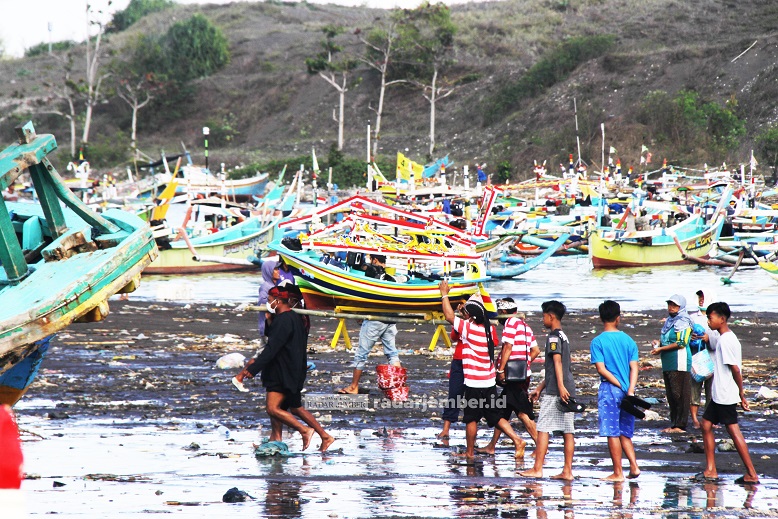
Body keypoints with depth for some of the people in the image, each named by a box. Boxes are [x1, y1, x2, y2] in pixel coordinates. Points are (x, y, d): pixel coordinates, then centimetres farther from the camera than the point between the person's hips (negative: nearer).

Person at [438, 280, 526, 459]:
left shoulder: (469, 328, -15)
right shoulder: (490, 330, 4)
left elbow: (449, 316, -9)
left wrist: (444, 294, 3)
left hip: (474, 384, -6)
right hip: (490, 382, 6)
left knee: (471, 419, 5)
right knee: (496, 416, 11)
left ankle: (470, 452, 13)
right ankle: (517, 440, -1)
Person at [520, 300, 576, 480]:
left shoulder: (554, 336, -7)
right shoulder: (563, 336, 21)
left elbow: (557, 361, -19)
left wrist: (560, 386, -27)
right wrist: (539, 388, 30)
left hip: (555, 391, -9)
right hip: (568, 389, 9)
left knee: (543, 428, -6)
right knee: (568, 431, 5)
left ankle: (537, 469, -7)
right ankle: (567, 471, 3)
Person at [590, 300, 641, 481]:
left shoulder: (598, 341, -5)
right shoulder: (628, 340, 5)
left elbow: (601, 369, -12)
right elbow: (634, 367, -3)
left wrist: (620, 385, -8)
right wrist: (629, 390, -9)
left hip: (609, 389, -4)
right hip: (627, 391, 4)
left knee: (612, 433, 0)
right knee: (625, 432, 15)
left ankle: (618, 472, 1)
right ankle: (634, 466, 3)